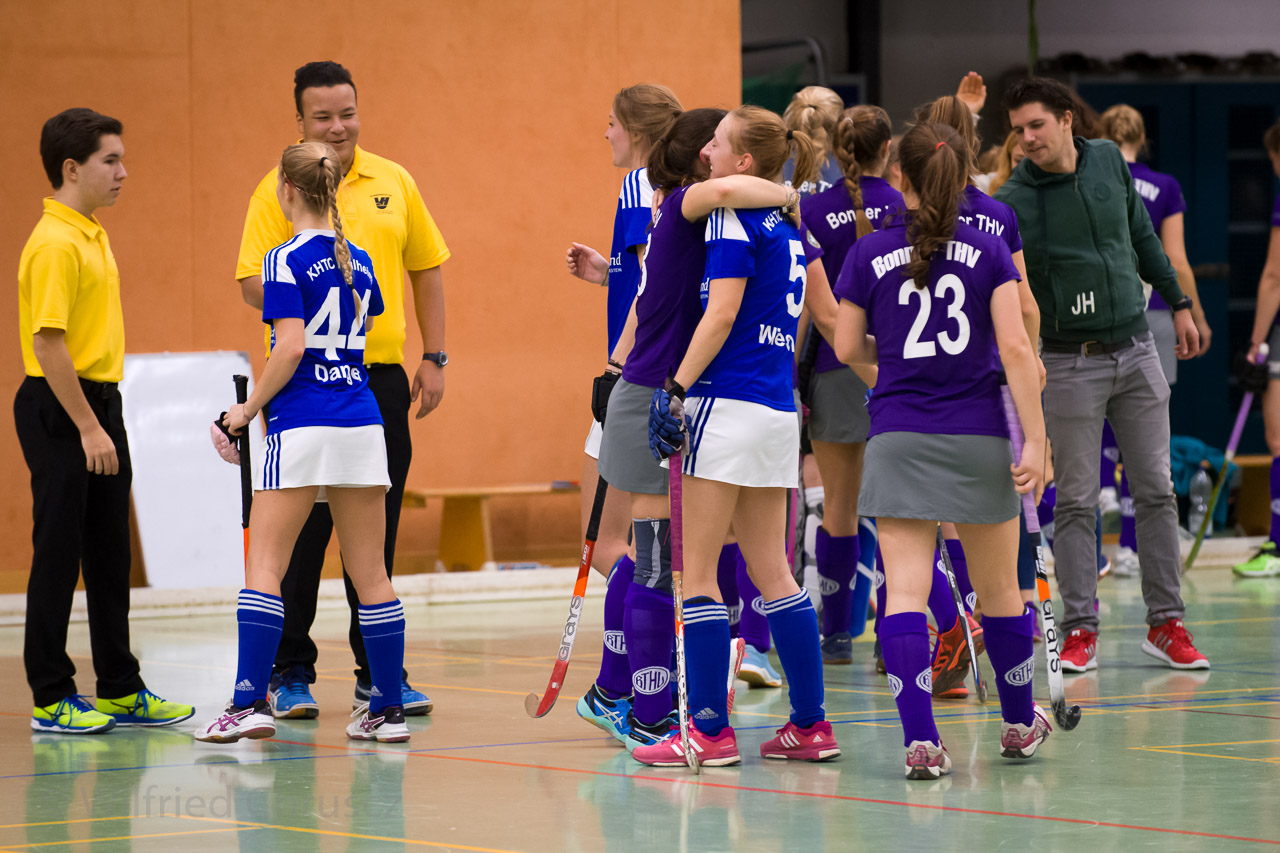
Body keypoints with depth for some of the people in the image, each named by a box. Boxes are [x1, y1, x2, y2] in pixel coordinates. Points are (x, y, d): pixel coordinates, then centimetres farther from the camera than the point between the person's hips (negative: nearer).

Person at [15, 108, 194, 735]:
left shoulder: (91, 236, 15)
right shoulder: (54, 243, -16)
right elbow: (47, 342, -21)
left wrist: (104, 420, 19)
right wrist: (87, 427, -22)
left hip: (98, 405, 10)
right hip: (60, 409, -10)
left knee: (109, 554, 12)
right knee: (58, 555, -4)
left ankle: (121, 691, 18)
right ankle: (51, 699, 1)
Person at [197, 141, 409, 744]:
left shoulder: (286, 260, -8)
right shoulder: (357, 261, 11)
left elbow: (291, 348, -16)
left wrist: (248, 409, -5)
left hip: (300, 429, -6)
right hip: (362, 423, 6)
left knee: (264, 569, -3)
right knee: (370, 575, 7)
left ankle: (249, 704, -10)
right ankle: (387, 709, 8)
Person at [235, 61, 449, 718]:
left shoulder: (393, 182, 9)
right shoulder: (278, 189, -3)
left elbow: (425, 268, 15)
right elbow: (252, 282, -8)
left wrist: (434, 358, 10)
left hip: (382, 375, 3)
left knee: (376, 532, 6)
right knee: (301, 530, -1)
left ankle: (377, 675, 13)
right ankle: (289, 672, 8)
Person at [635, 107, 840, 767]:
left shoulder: (732, 219, -10)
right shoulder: (786, 227, 15)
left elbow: (721, 314, -17)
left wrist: (676, 389, -17)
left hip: (728, 406, -9)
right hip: (778, 409, 9)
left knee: (698, 573, -3)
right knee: (771, 571, 12)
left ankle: (709, 731, -5)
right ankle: (810, 725, 12)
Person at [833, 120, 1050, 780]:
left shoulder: (870, 253, 1)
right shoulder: (988, 251, 0)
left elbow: (848, 348, 4)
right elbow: (1015, 347, -7)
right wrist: (1035, 440, -7)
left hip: (899, 440, -1)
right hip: (978, 439, 1)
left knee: (904, 589, -6)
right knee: (999, 589, 16)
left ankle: (920, 739, -19)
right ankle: (1020, 724, 32)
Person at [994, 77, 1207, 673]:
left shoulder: (1108, 161, 2)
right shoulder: (1013, 201, -11)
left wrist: (1178, 302, 19)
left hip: (1136, 349, 4)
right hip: (1070, 361, -4)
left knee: (1155, 490, 4)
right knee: (1075, 501, -2)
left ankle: (1166, 623, 10)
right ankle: (1080, 630, 5)